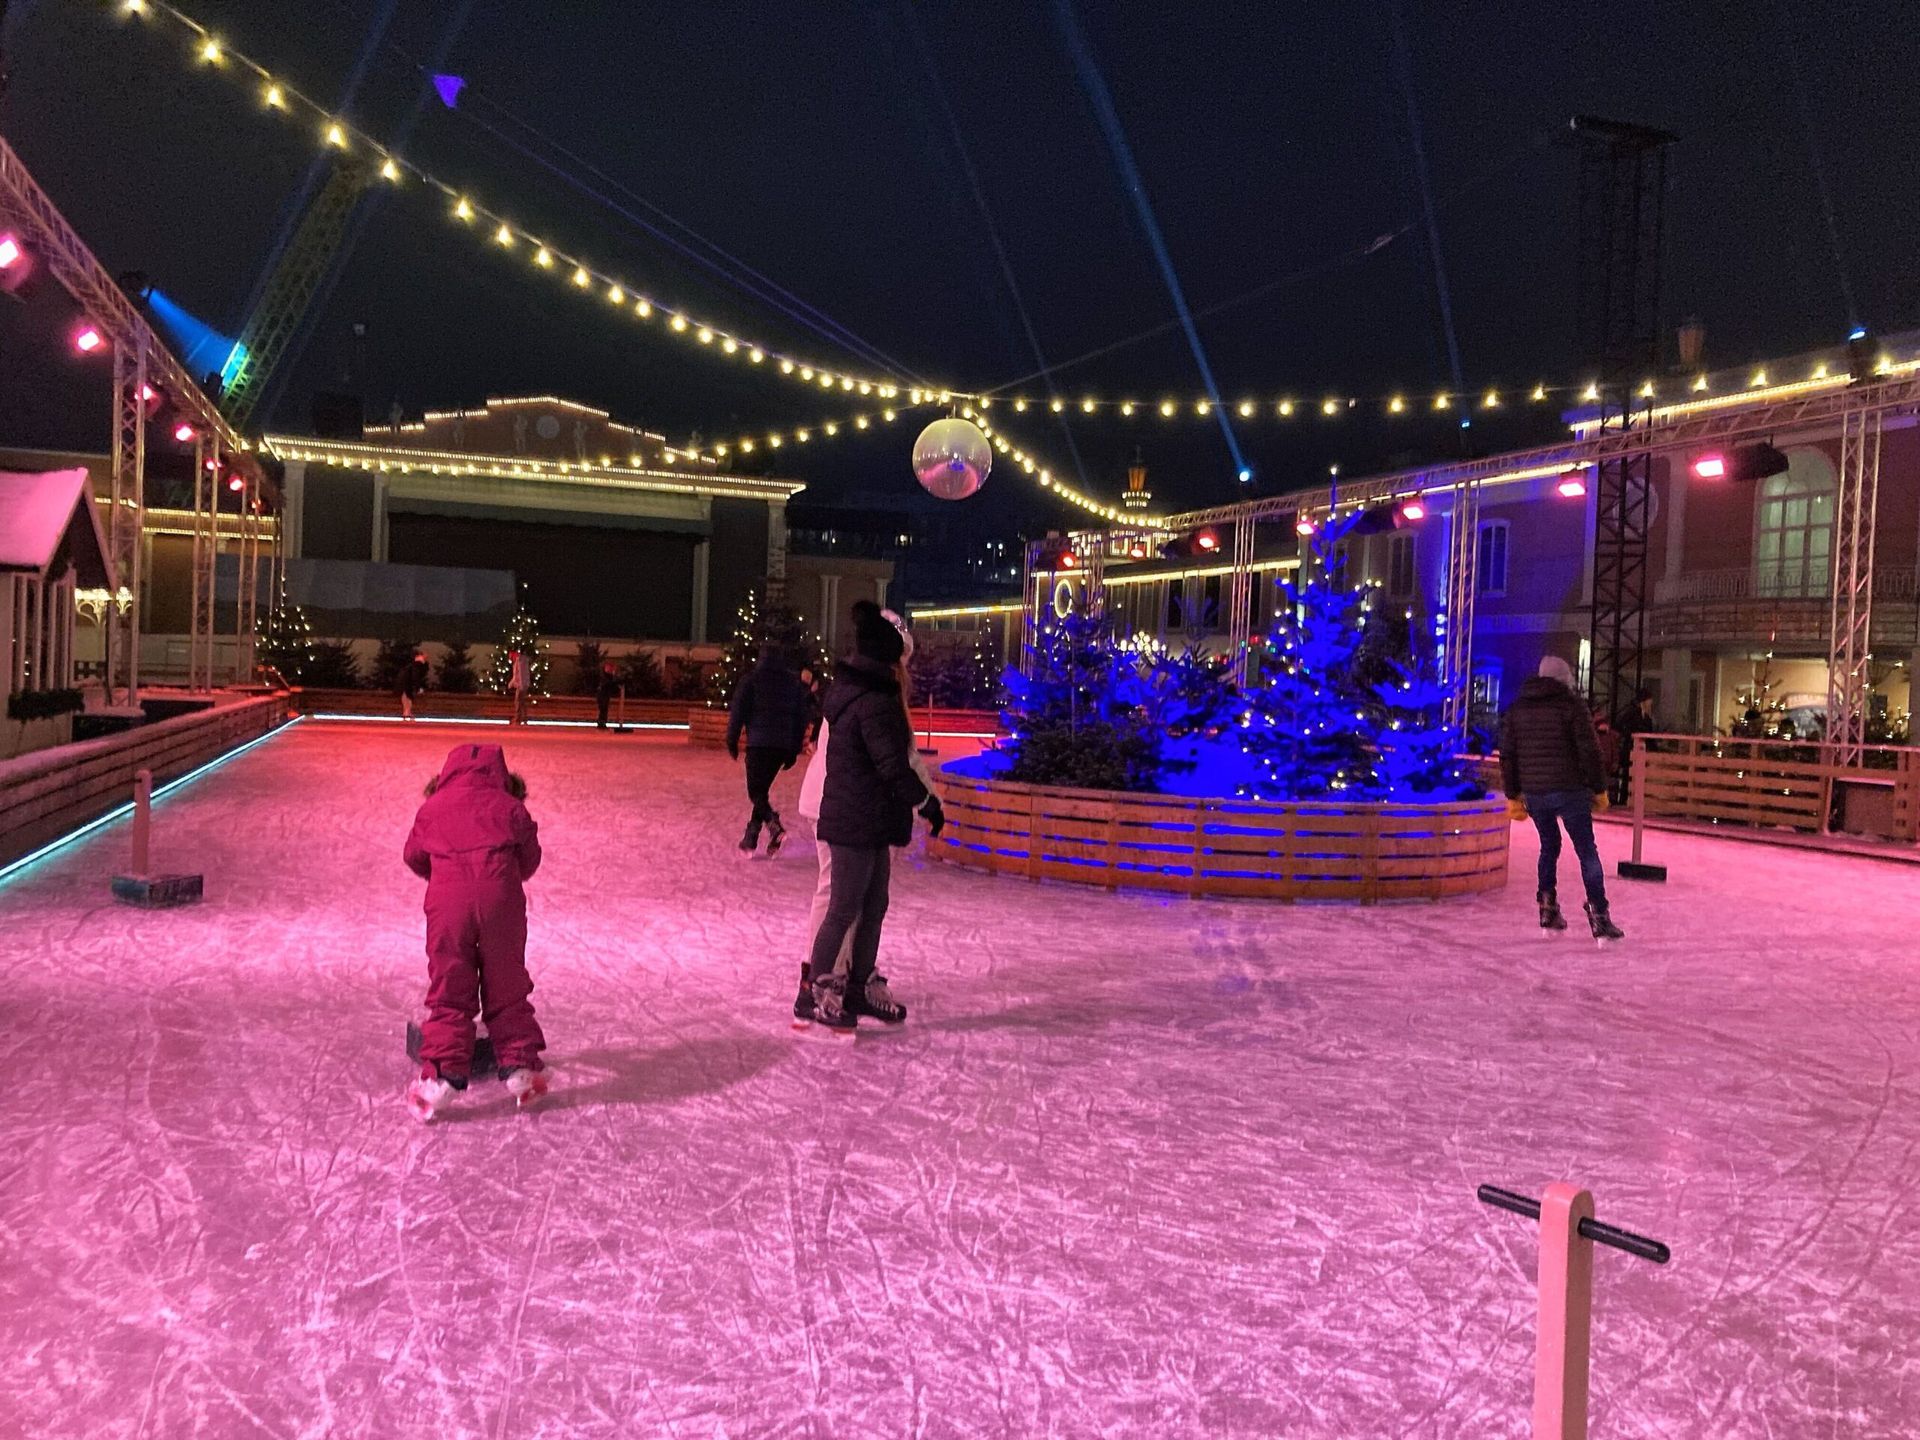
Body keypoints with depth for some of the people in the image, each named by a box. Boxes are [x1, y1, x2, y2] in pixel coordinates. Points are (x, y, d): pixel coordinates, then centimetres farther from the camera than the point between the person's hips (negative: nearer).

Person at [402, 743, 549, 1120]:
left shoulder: (432, 807, 19)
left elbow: (414, 855, 27)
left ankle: (442, 1074, 0)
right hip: (500, 891, 0)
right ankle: (519, 1066, 13)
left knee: (449, 989, 6)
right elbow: (529, 857, 18)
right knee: (506, 984, 11)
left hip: (447, 895, 0)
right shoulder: (511, 806, 16)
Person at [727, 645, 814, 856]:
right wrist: (794, 750, 16)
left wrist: (732, 740, 4)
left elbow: (738, 710, -4)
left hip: (759, 742, -4)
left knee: (756, 791, -3)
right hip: (784, 745, 4)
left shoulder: (752, 679, 3)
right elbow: (803, 716, 13)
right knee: (762, 788, 15)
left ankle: (774, 823, -28)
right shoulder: (794, 683, 14)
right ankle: (750, 838, 18)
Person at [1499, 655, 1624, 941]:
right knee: (1587, 852, 1)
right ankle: (1599, 917, -3)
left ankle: (1548, 909, 19)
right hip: (1569, 790, -4)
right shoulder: (1571, 704, -5)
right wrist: (1599, 789, -1)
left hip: (1534, 793, 5)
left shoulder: (1517, 708, 10)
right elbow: (1589, 751, -9)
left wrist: (1513, 795, 14)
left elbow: (1507, 754, 10)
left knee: (1549, 846, 21)